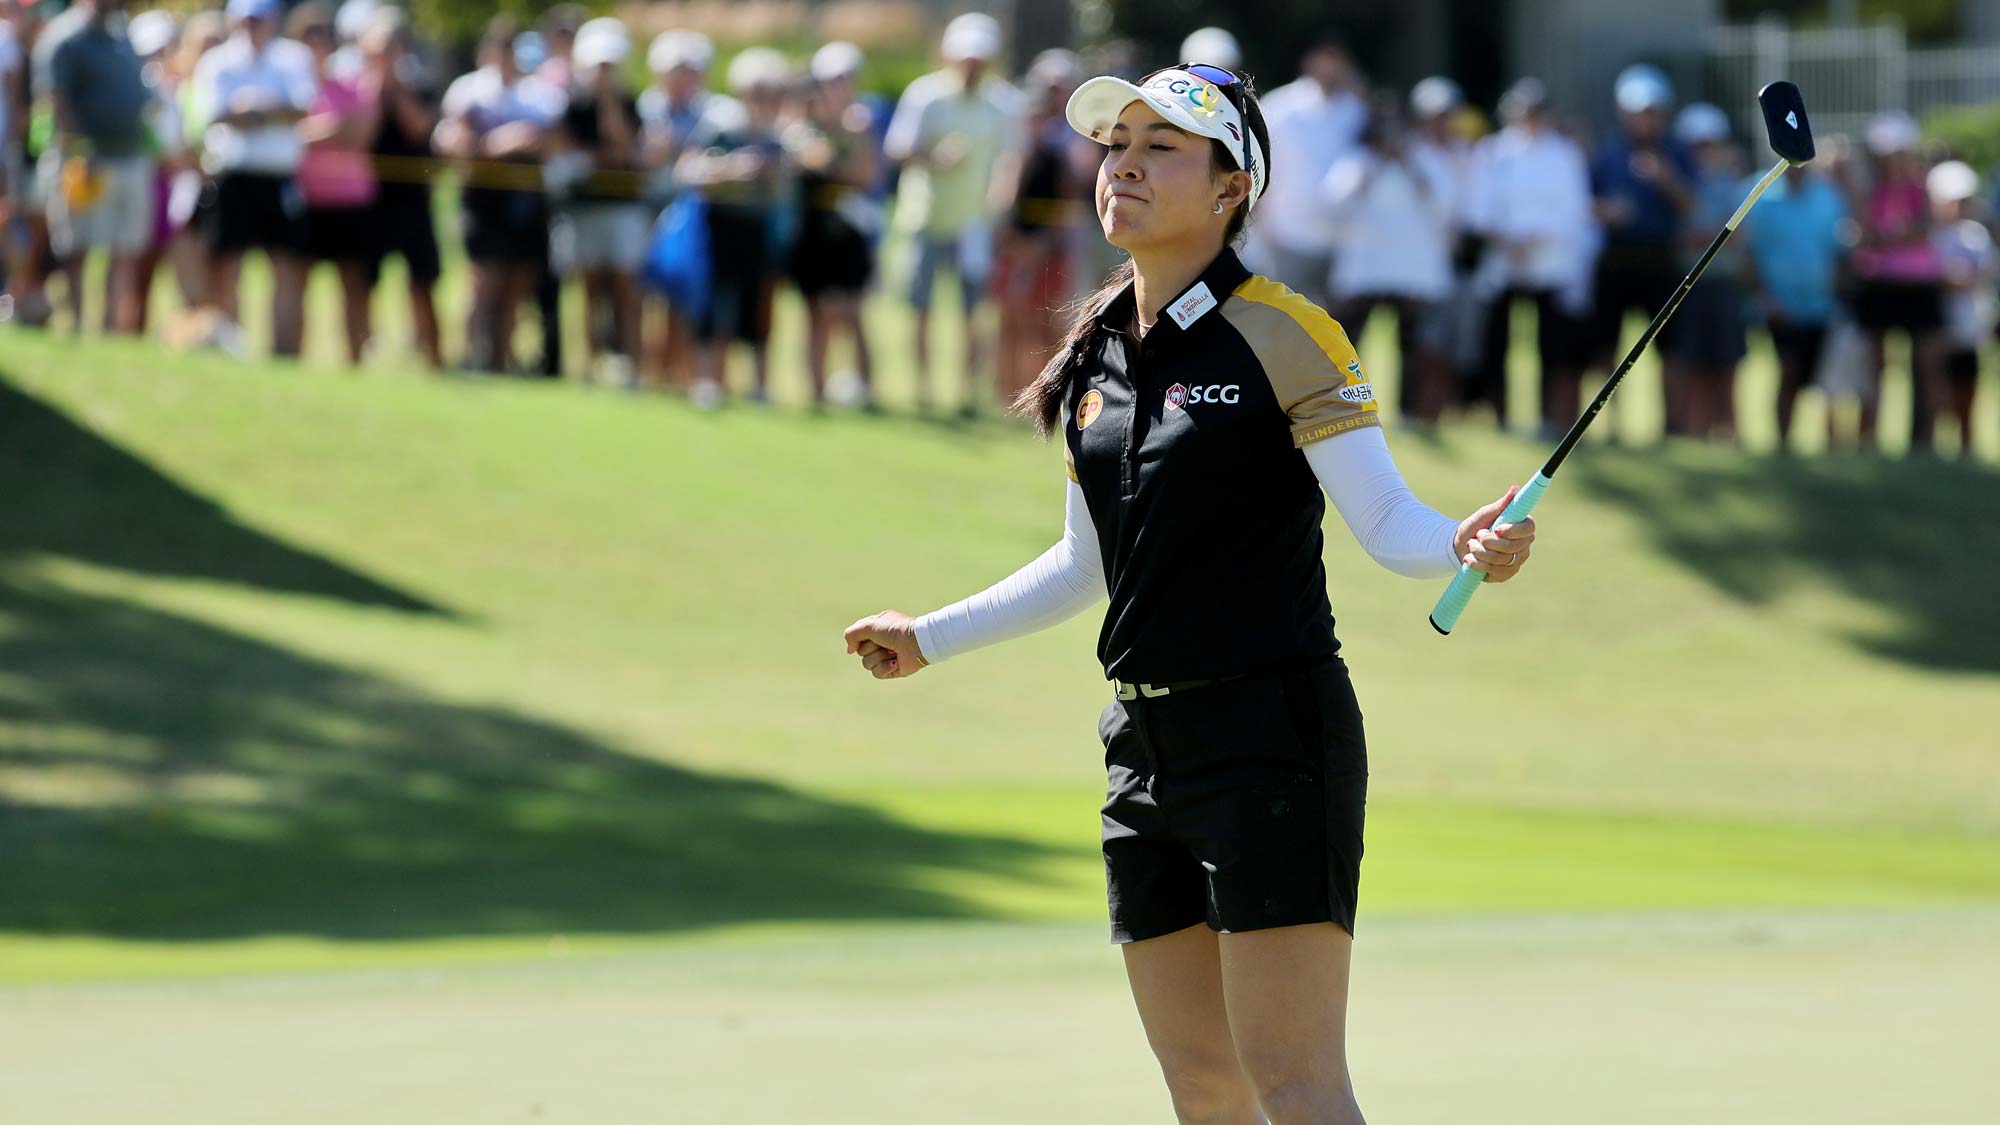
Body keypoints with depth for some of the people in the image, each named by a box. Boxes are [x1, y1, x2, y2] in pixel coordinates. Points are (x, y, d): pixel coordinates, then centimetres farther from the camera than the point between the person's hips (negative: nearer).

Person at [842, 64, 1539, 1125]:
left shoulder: (1282, 335, -8)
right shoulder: (1093, 358, 12)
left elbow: (1385, 521, -12)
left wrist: (1467, 545, -34)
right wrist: (930, 637, 33)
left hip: (1272, 743, -7)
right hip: (1145, 749, 7)